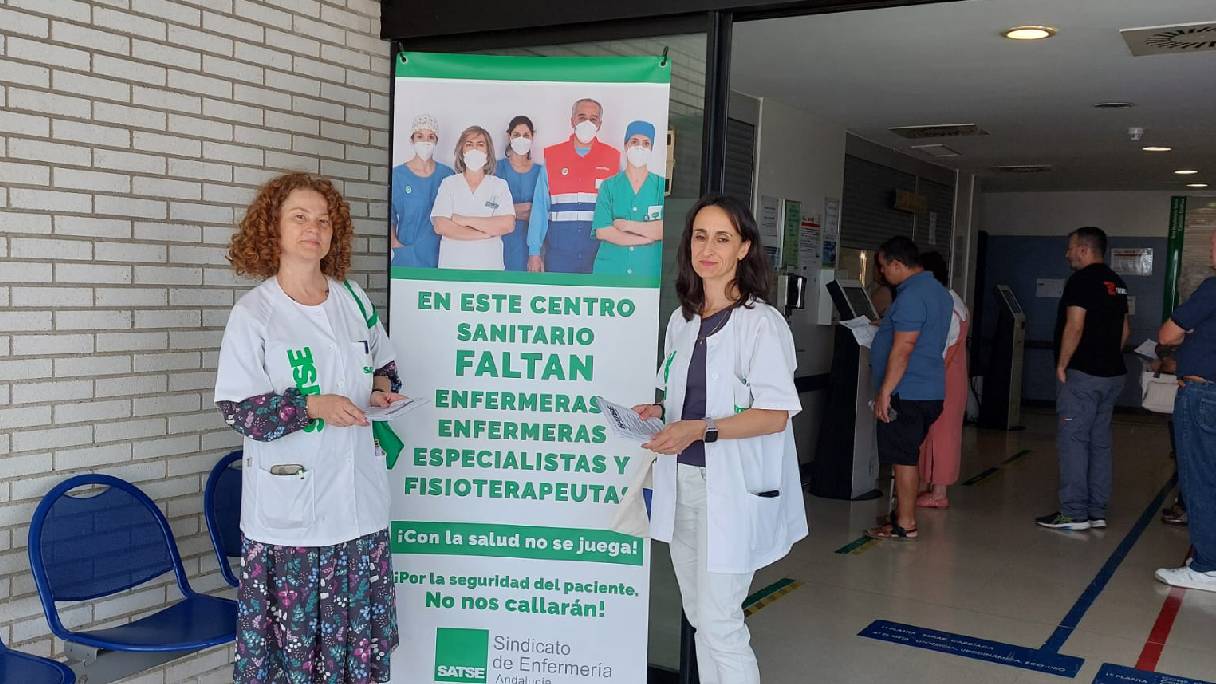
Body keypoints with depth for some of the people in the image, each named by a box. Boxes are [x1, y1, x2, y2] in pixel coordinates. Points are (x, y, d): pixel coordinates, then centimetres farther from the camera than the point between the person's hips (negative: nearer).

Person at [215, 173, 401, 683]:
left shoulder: (353, 298, 8)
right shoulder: (253, 313, -6)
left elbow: (383, 364, 21)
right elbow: (237, 409, -9)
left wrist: (381, 390, 0)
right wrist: (312, 406, -21)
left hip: (359, 499, 4)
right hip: (290, 507, -4)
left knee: (358, 627, 10)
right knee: (293, 630, 2)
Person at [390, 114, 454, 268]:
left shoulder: (447, 174, 4)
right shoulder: (397, 175, 0)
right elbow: (390, 216, 4)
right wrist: (393, 241, -9)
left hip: (439, 255, 2)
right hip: (407, 255, -1)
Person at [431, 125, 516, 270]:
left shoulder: (500, 185, 3)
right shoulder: (448, 183, 4)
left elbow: (508, 225, -12)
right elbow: (440, 227, -9)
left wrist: (464, 220, -12)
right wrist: (485, 234, -12)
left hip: (490, 266, 0)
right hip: (452, 266, 0)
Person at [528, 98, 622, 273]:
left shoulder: (613, 158, 7)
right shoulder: (551, 156, 7)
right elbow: (540, 207, 4)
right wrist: (534, 251, -1)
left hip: (599, 245, 0)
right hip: (559, 244, 0)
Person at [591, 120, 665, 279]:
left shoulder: (661, 185, 3)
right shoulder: (609, 186, 3)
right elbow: (601, 231, -9)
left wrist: (625, 225, -10)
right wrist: (648, 237, -10)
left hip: (649, 273, 0)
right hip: (609, 271, 0)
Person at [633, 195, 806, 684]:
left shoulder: (761, 323, -11)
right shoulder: (682, 319, 11)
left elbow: (774, 415, -15)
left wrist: (700, 429, -25)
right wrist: (659, 411, 2)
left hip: (732, 488, -7)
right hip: (682, 481, 7)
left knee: (719, 622, -4)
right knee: (699, 615, 15)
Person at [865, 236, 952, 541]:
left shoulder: (911, 296, -18)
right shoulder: (937, 290, 15)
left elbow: (903, 348, -23)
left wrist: (884, 392, -21)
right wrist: (885, 326, 33)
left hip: (907, 393, -10)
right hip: (928, 390, 10)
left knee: (903, 458, -3)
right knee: (908, 456, 16)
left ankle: (905, 525, 3)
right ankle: (904, 514, 24)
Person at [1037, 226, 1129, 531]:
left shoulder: (1082, 280, -13)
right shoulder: (1117, 283, 15)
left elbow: (1074, 327, -19)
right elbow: (1124, 329, 20)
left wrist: (1062, 365, -12)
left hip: (1083, 374, -9)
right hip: (1112, 373, 9)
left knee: (1073, 440, -5)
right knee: (1099, 442, 12)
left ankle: (1074, 513, -4)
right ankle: (1097, 512, 16)